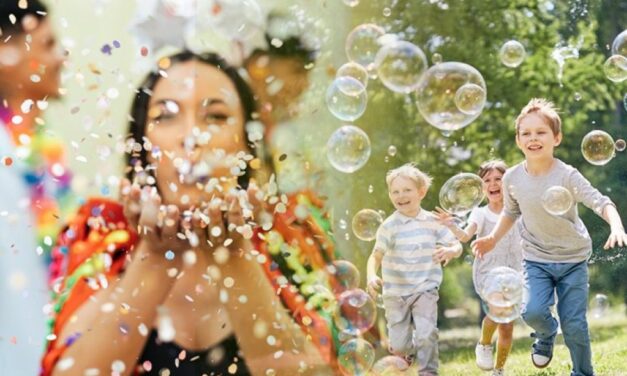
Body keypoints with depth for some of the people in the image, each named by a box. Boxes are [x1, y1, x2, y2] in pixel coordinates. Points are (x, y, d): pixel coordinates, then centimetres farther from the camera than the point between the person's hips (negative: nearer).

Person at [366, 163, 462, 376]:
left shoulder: (433, 222, -1)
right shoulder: (389, 226, -6)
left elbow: (457, 246, 2)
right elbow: (376, 256, -5)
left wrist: (450, 251, -22)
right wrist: (371, 276, -24)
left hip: (425, 290, 0)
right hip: (395, 293, 0)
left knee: (426, 334, -19)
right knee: (399, 346, 2)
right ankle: (406, 353, 37)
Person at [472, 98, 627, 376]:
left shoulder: (567, 176, -21)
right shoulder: (512, 178, -8)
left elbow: (601, 202, -28)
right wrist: (494, 238, 1)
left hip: (573, 259, -2)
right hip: (536, 258, 2)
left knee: (574, 324, -3)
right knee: (532, 312, -19)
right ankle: (546, 335, 18)